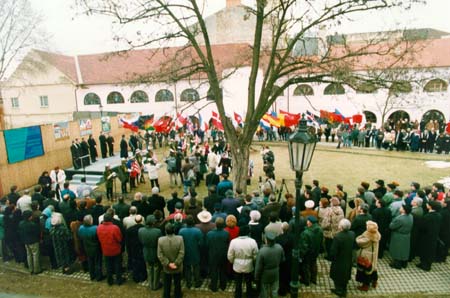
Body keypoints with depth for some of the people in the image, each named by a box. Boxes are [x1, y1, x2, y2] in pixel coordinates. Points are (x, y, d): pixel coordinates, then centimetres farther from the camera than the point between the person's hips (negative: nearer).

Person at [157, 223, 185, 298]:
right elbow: (181, 253, -21)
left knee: (167, 284, 23)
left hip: (166, 268, 1)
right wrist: (176, 263, -13)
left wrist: (168, 264, -12)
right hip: (178, 267, 0)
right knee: (177, 283, 23)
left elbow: (160, 255, -16)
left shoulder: (160, 240, -20)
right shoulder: (180, 239, -23)